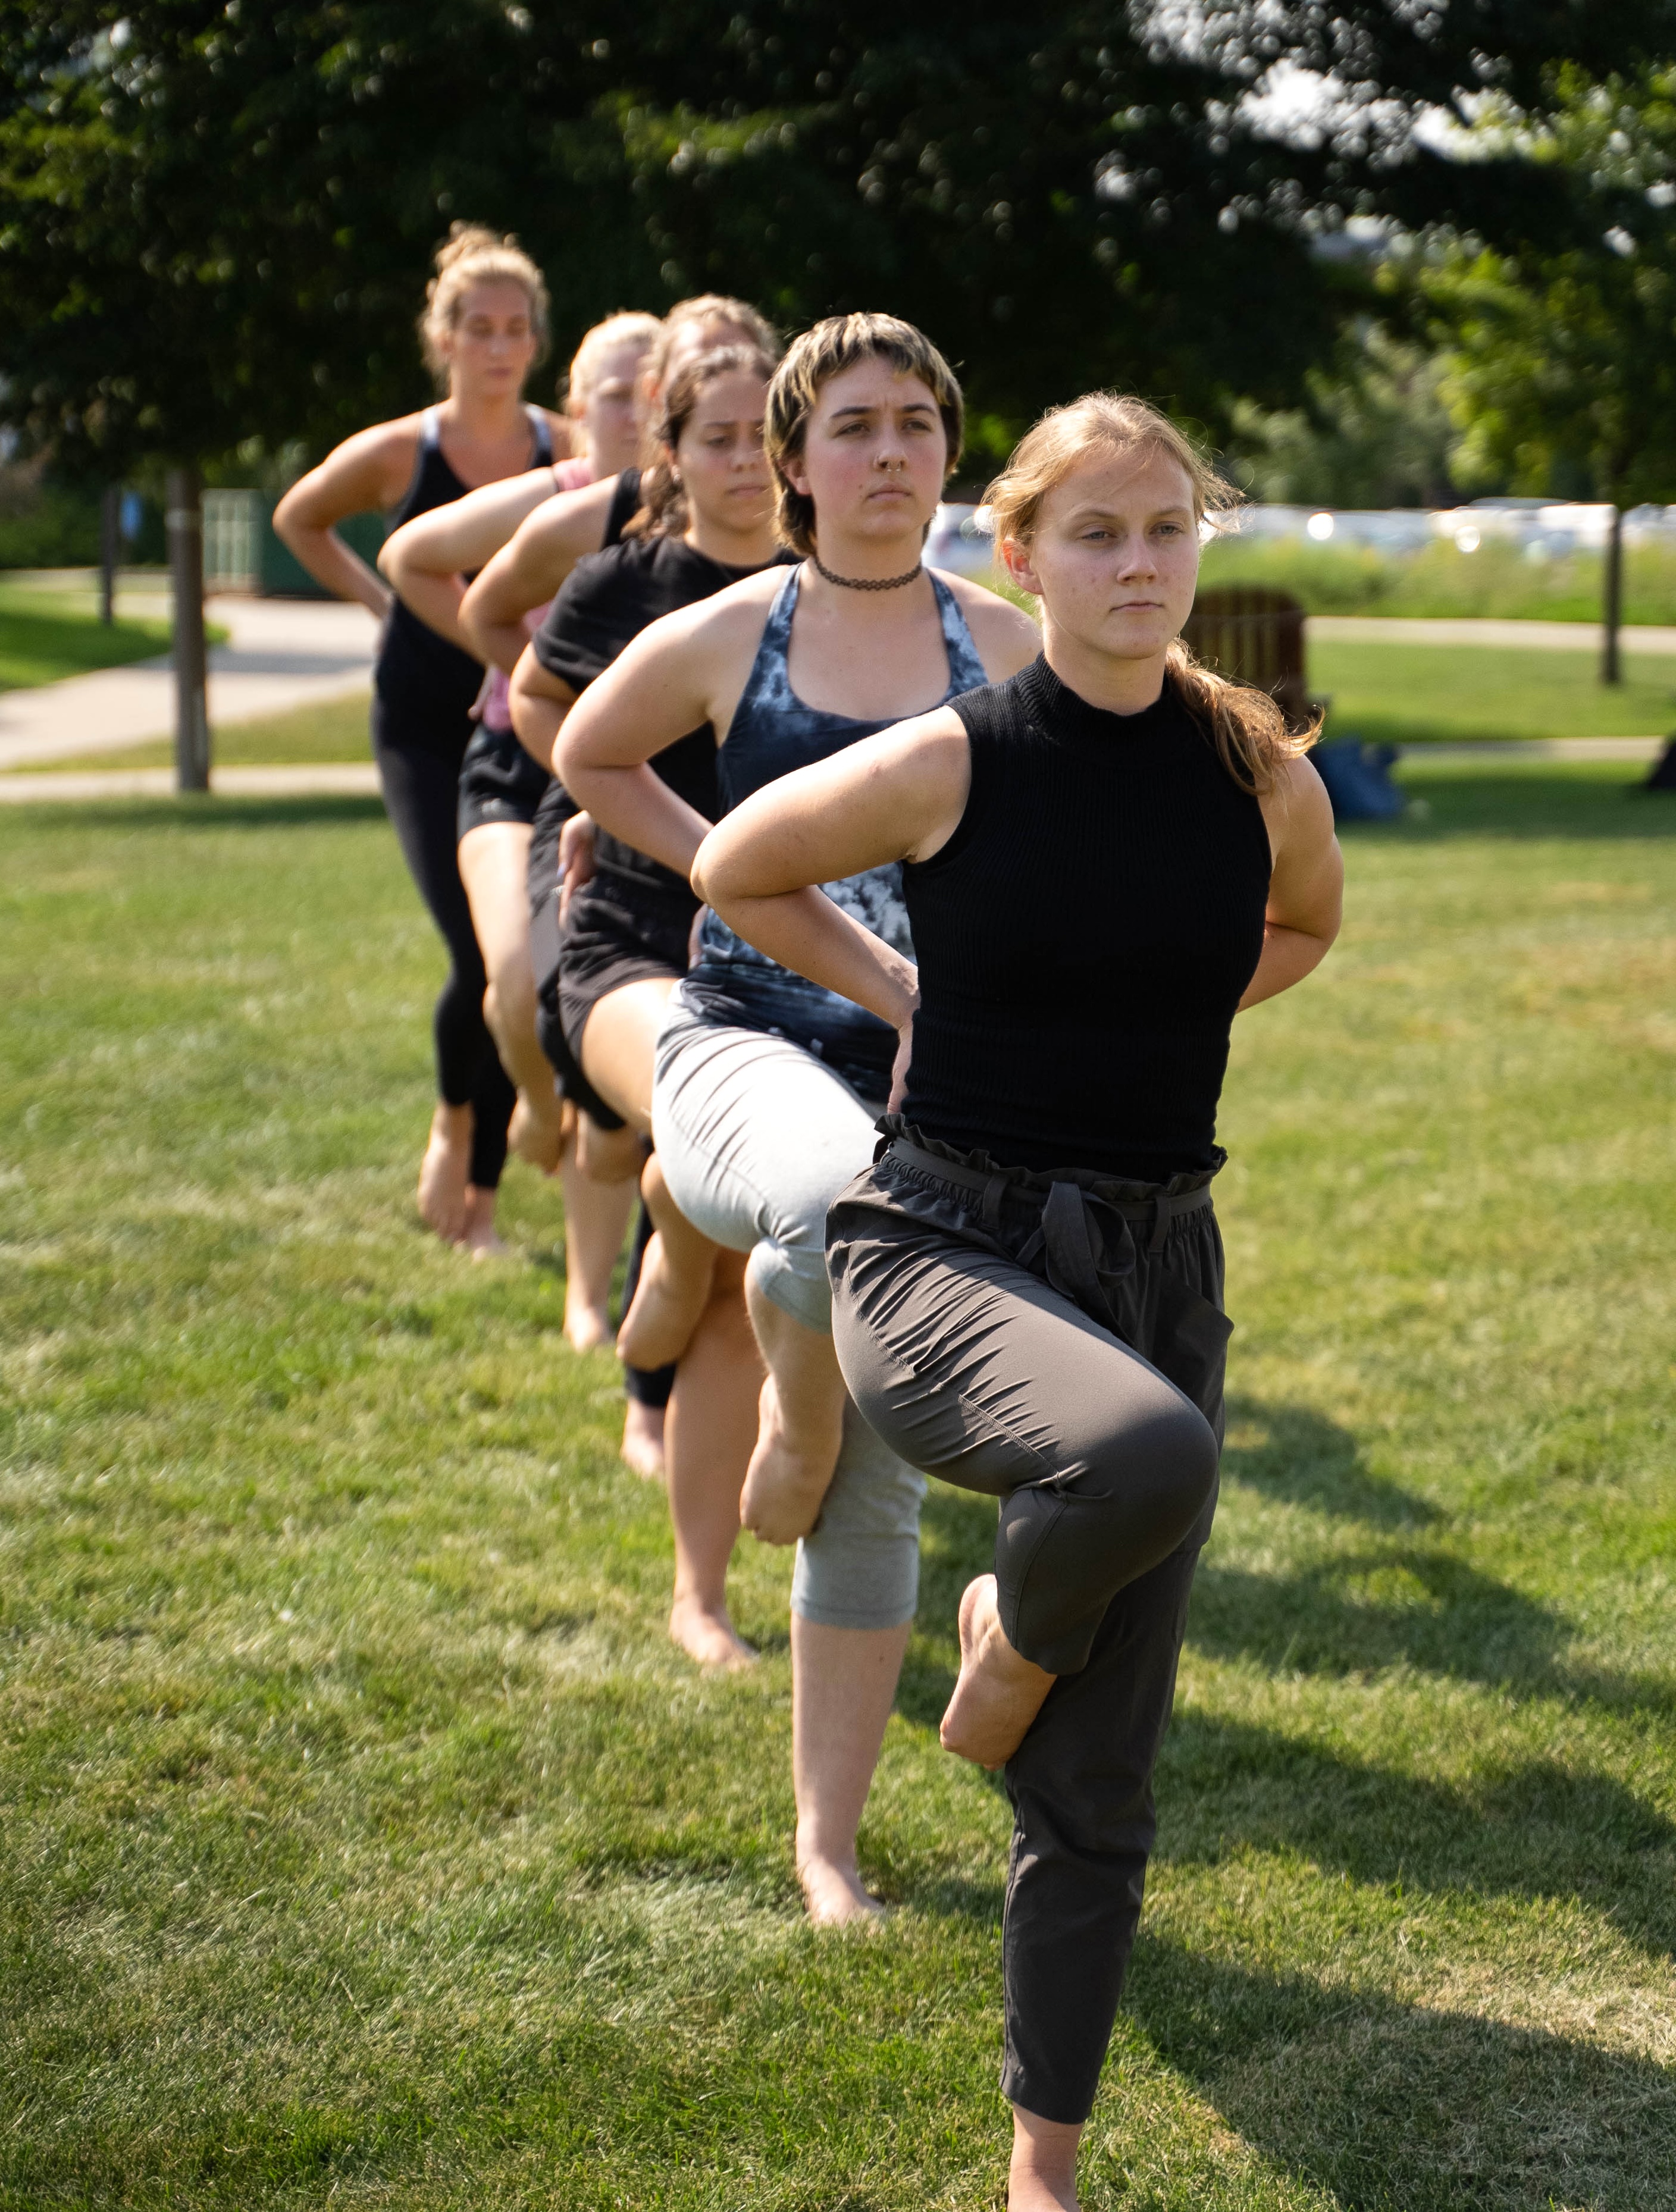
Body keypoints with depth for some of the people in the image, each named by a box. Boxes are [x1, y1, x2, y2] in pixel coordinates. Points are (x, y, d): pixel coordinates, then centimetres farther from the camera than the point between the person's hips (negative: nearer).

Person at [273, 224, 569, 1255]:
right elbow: (299, 520, 16)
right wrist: (382, 599, 7)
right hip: (426, 732, -2)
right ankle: (452, 1123, 15)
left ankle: (482, 1199, 13)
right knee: (483, 955, -15)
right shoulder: (397, 454, -3)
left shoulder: (568, 451, -2)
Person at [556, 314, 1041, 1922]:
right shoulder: (721, 641, 0)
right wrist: (716, 859, 6)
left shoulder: (1010, 652, 1)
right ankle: (790, 1425, -7)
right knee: (838, 1191, -41)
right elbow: (588, 758, 19)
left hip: (929, 1076, 2)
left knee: (879, 1491, 6)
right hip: (742, 1047, -2)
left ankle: (826, 1839, 22)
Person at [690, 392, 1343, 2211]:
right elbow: (738, 869, 7)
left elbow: (1303, 927, 22)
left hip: (1153, 1264, 4)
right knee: (1148, 1451, -38)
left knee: (1097, 1784, 6)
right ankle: (1014, 1630, -2)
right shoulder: (948, 765, -10)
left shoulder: (1260, 775, -1)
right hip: (943, 1245, -3)